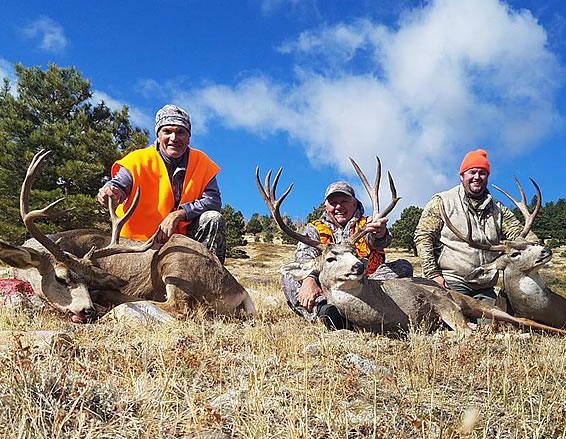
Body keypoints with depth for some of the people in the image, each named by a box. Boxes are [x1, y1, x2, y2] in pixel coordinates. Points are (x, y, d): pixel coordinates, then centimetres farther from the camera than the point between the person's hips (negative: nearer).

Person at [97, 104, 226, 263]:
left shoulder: (201, 162, 1)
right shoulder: (140, 160, -4)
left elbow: (213, 200, -10)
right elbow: (119, 184, -21)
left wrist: (179, 214, -24)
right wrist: (110, 192, -47)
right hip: (141, 240, -2)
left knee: (214, 219, -22)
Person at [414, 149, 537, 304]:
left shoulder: (498, 209, 16)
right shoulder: (442, 202, 2)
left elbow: (520, 233, 8)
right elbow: (423, 236, -4)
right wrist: (433, 274, -13)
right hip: (450, 283, -5)